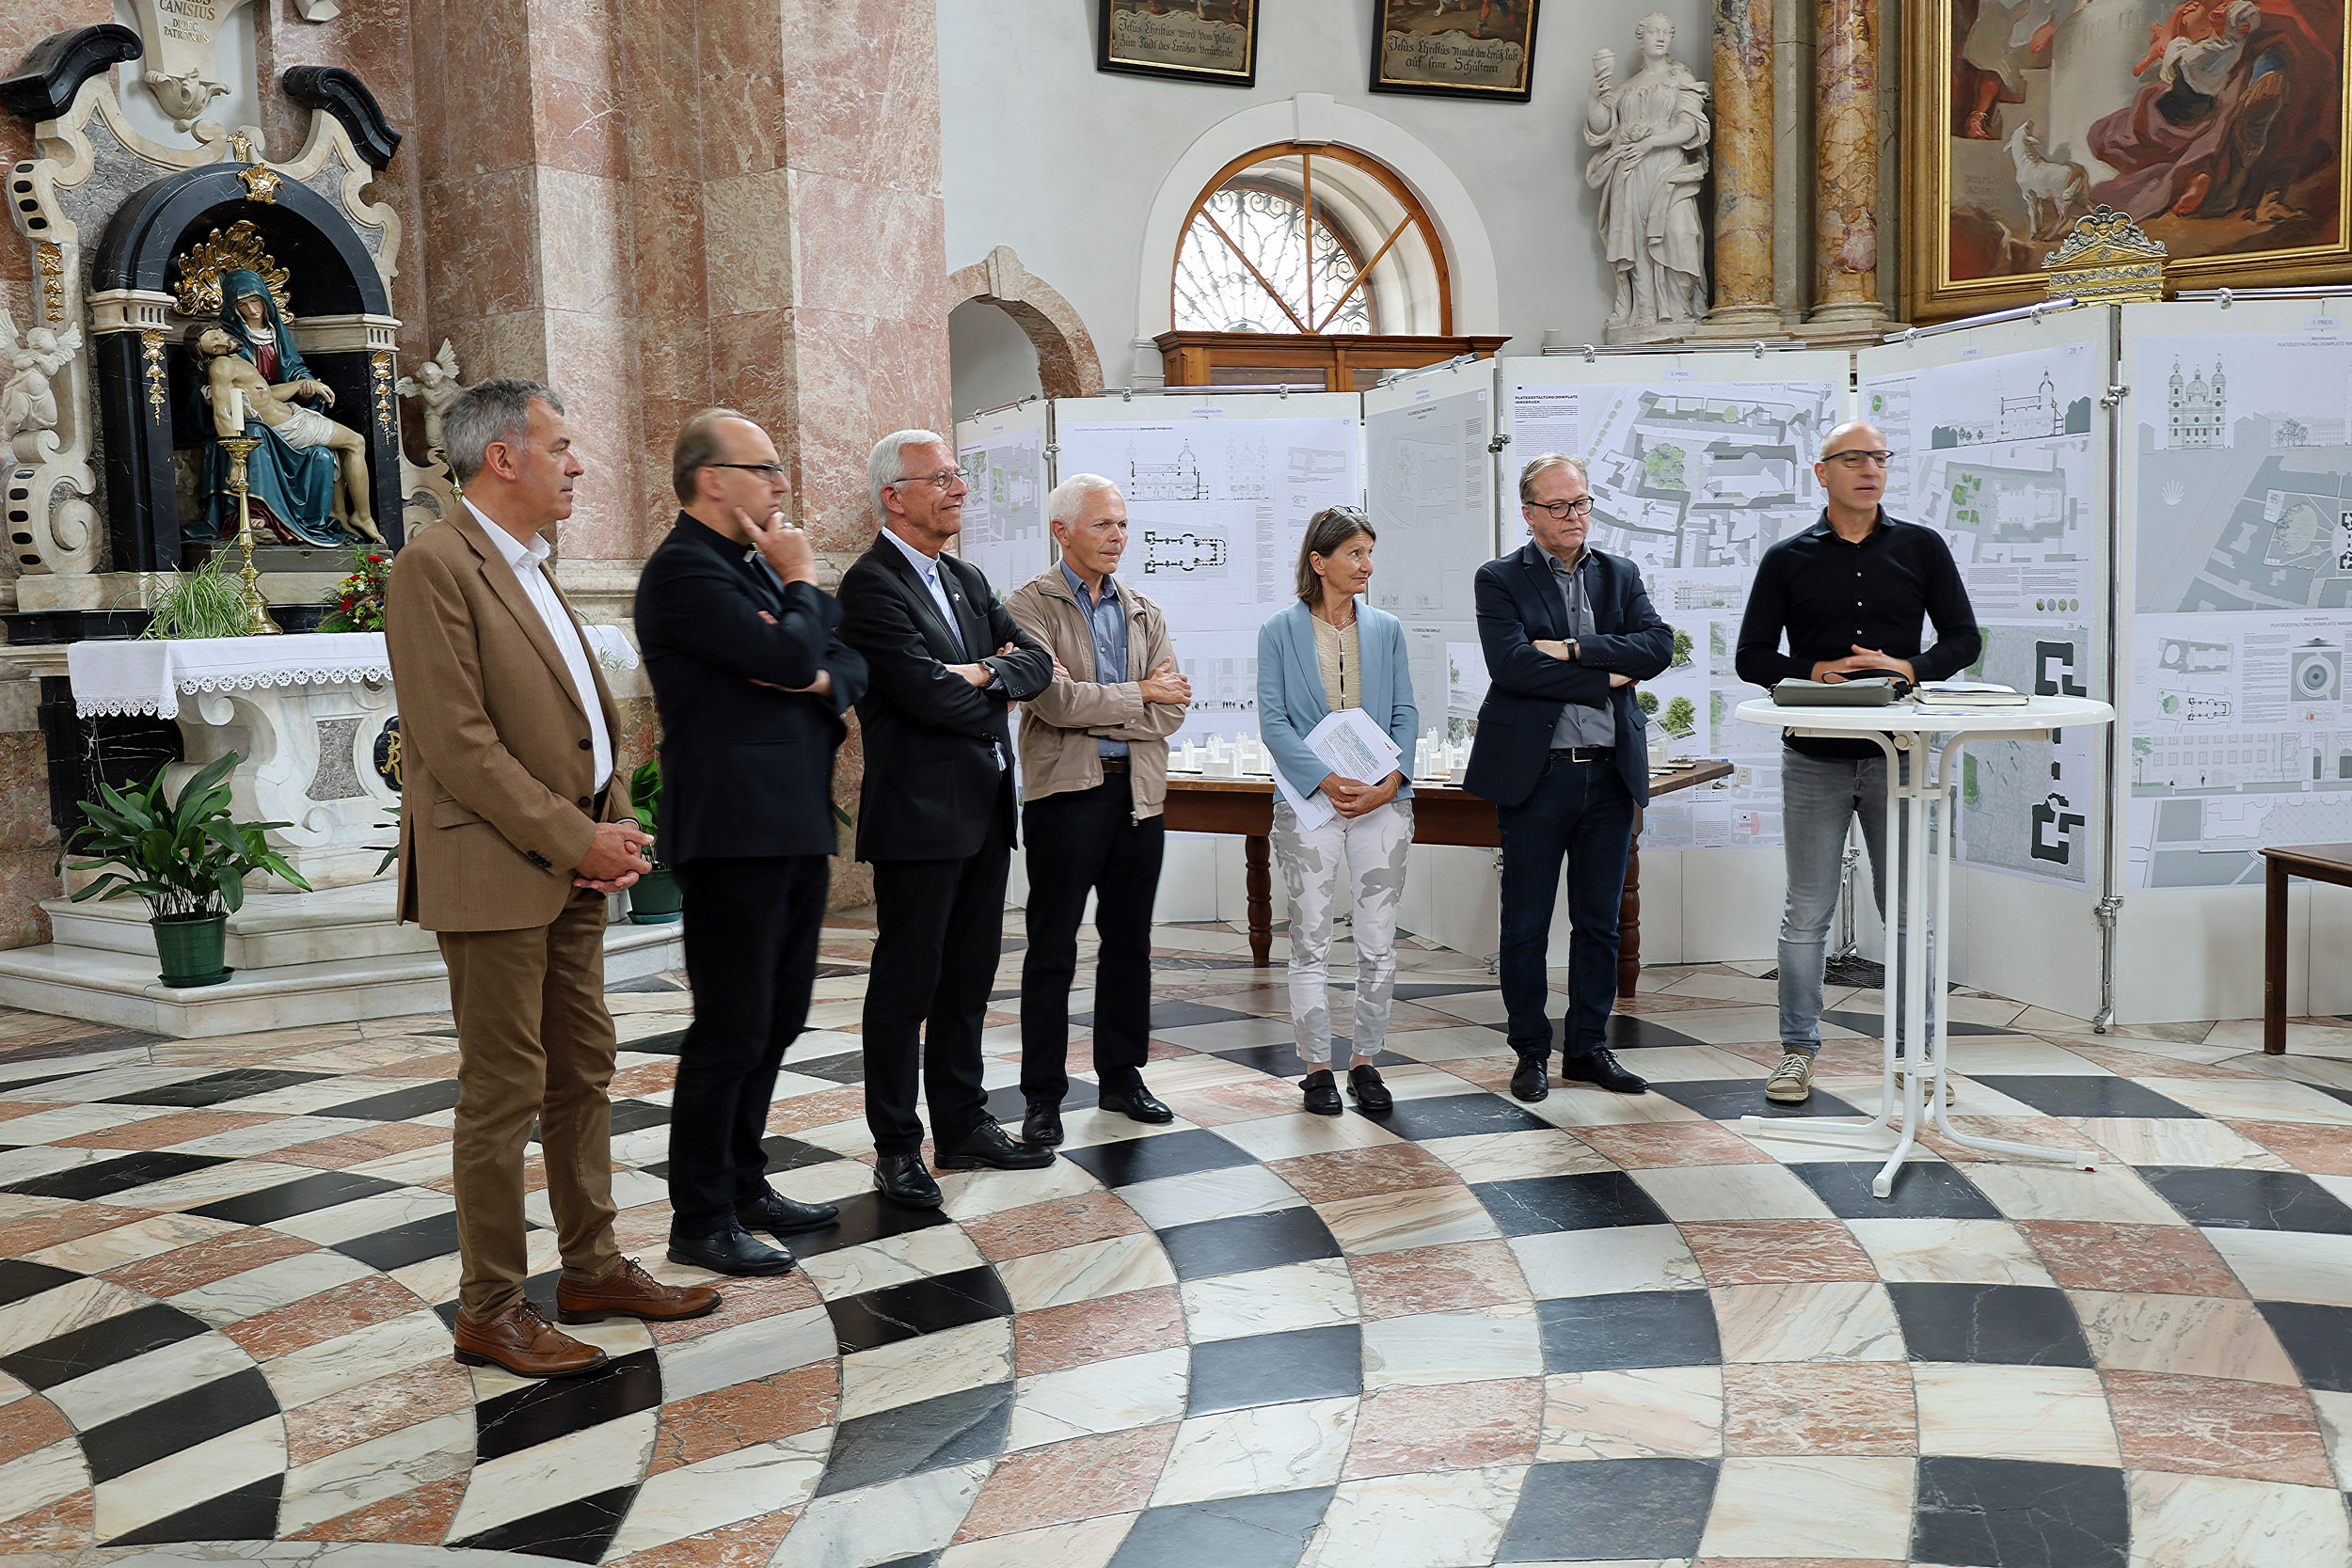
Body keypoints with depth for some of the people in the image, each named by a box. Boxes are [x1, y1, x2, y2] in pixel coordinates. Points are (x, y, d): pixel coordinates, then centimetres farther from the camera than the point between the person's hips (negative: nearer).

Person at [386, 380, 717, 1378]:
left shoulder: (531, 571, 17)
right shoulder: (435, 566, -12)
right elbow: (460, 743, -19)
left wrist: (616, 820, 5)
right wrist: (576, 840, -16)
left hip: (573, 871, 9)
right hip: (494, 875, -9)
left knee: (584, 1074, 14)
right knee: (505, 1093, -1)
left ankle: (592, 1270, 26)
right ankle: (489, 1312, 11)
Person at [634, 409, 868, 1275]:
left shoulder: (756, 563, 18)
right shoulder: (684, 569, -11)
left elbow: (846, 664, 15)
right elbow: (789, 658, -22)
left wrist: (821, 678, -7)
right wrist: (800, 582, -5)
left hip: (794, 825, 10)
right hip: (734, 829, -10)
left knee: (777, 1018, 16)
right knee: (731, 1031, -3)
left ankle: (743, 1184, 30)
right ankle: (701, 1223, 8)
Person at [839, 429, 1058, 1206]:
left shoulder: (968, 580, 16)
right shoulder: (872, 586, -12)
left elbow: (1036, 660, 8)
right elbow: (928, 694, -21)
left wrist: (989, 671, -12)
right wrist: (994, 692, -3)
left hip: (984, 812, 8)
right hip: (920, 814, -8)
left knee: (969, 977, 15)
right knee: (907, 983, 1)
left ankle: (963, 1126, 26)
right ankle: (897, 1146, 11)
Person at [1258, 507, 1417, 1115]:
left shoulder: (1386, 629, 9)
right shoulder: (1280, 630, 1)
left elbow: (1405, 713, 7)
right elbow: (1273, 721, -4)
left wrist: (1391, 780, -10)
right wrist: (1329, 781, -15)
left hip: (1383, 800, 3)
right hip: (1310, 802, -2)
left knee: (1379, 943, 5)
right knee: (1311, 942, 3)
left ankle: (1365, 1062, 18)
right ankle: (1316, 1068, 14)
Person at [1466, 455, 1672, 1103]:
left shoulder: (1620, 575, 12)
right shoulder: (1500, 580, -1)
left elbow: (1657, 646, -3)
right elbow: (1511, 666, -16)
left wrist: (1574, 648, -13)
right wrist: (1604, 680, -11)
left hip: (1610, 774, 4)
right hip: (1535, 774, -4)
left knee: (1599, 922, 10)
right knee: (1526, 924, 4)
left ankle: (1588, 1047, 22)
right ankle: (1531, 1052, 17)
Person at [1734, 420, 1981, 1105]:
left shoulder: (1922, 548, 8)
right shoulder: (1787, 559, 5)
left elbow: (1964, 638, 7)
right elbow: (1752, 657, 4)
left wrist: (1909, 669, -11)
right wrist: (1811, 674, -14)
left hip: (1897, 753, 1)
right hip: (1814, 758, -1)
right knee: (1807, 912, 4)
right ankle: (1798, 1049, 14)